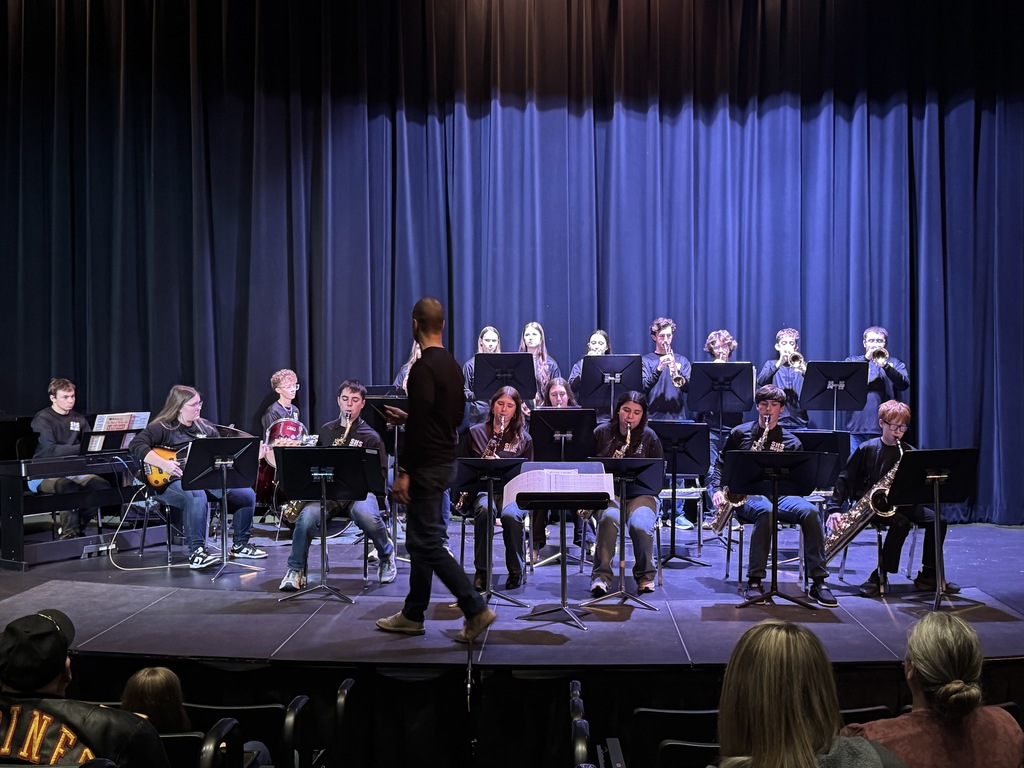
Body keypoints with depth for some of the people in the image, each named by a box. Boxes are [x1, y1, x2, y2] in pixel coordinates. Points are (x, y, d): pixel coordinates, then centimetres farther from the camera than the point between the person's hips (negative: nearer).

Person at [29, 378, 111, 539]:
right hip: (44, 475, -6)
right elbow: (51, 450, -23)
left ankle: (79, 524, 1)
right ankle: (69, 533, -20)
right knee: (69, 486, -37)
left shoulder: (78, 419, 10)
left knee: (103, 486, -18)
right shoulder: (42, 419, -9)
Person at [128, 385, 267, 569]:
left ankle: (240, 545, 9)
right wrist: (163, 464, -25)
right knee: (196, 496, -40)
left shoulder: (206, 428, 17)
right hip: (174, 482, -6)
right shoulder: (162, 428, -3)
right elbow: (137, 445, -16)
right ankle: (196, 553, -32)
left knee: (247, 494, -9)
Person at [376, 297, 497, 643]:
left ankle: (476, 610, -5)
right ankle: (412, 615, 22)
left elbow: (420, 426, -25)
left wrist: (403, 472, -21)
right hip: (443, 461, 10)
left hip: (427, 467, -10)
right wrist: (408, 418, 26)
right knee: (420, 540, 15)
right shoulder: (453, 366, 11)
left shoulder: (423, 368, -20)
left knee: (428, 543, -5)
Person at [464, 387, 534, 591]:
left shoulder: (523, 439, 10)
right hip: (483, 488, 0)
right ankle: (482, 570, -22)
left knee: (510, 515, -36)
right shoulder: (476, 432, 12)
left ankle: (515, 570, -14)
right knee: (484, 510, -37)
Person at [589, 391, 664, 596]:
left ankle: (646, 575, -6)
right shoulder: (601, 433, 7)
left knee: (641, 525, -32)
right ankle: (601, 575, -26)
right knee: (609, 518, -36)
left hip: (640, 493, 0)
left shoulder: (649, 437, 6)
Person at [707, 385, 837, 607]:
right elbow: (719, 464, 16)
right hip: (746, 494, -2)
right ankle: (754, 581, -32)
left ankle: (818, 582, -26)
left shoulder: (790, 441, 15)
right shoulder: (740, 433, 13)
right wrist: (716, 490, -2)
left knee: (809, 512, -29)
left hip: (780, 494, 2)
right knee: (765, 511, -39)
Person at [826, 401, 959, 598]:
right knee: (901, 522, -33)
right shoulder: (867, 449, -3)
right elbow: (845, 478, -2)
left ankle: (928, 576, -4)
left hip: (900, 503, 5)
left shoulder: (910, 452, 8)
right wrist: (835, 508, -11)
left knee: (937, 520, -16)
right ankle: (879, 576, -24)